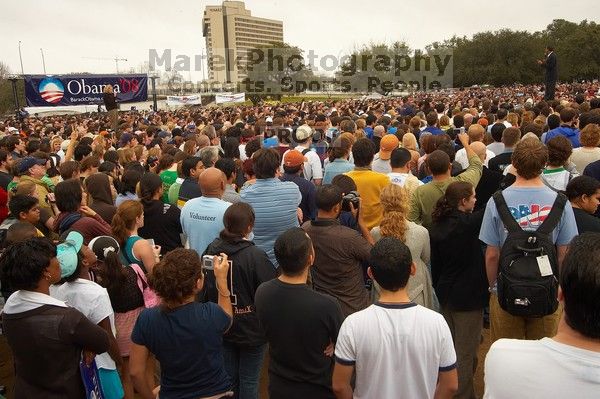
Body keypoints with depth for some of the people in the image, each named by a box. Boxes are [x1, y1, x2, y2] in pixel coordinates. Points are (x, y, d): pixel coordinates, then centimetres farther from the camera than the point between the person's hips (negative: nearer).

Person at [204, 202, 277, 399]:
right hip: (251, 329, -5)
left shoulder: (211, 250, -8)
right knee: (249, 379, 13)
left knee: (229, 375, 21)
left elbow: (205, 286, 6)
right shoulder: (256, 256, -25)